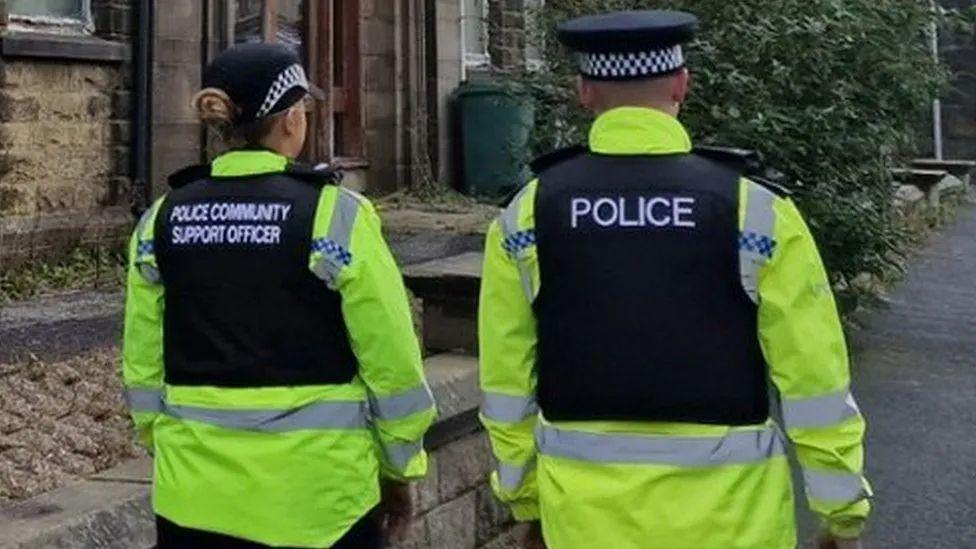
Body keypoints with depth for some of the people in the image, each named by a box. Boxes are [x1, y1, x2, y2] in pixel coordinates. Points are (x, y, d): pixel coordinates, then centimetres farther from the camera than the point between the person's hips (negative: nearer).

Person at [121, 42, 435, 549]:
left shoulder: (162, 218, 1)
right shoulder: (333, 214, -11)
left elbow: (143, 364, 6)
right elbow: (390, 359, -10)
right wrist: (399, 465, 3)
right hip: (314, 486, -3)